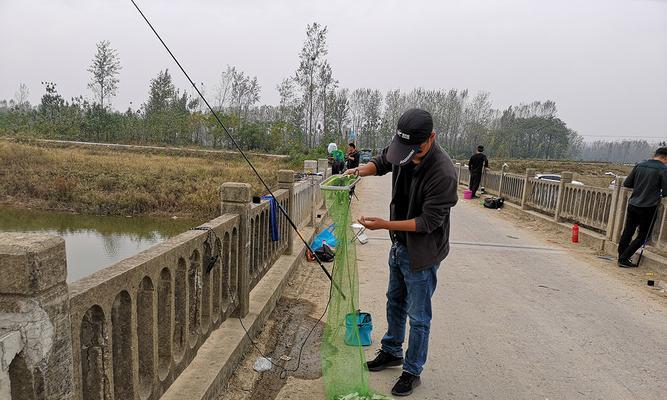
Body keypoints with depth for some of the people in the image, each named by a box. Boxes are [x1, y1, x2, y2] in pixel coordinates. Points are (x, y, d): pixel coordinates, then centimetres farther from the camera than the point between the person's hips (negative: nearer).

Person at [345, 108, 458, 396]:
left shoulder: (443, 173, -30)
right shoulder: (404, 150, -8)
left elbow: (428, 222, -26)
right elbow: (382, 162, 14)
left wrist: (385, 225, -30)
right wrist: (361, 170, -7)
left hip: (422, 253, -8)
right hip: (399, 245, 8)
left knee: (418, 316, 8)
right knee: (395, 302, 24)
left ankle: (412, 372, 28)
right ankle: (391, 352, 45)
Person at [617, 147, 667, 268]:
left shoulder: (639, 166, 5)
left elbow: (626, 184, 10)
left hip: (632, 205, 5)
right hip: (648, 207, -5)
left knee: (627, 232, 13)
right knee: (643, 235, 7)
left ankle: (621, 257, 19)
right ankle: (624, 259, 2)